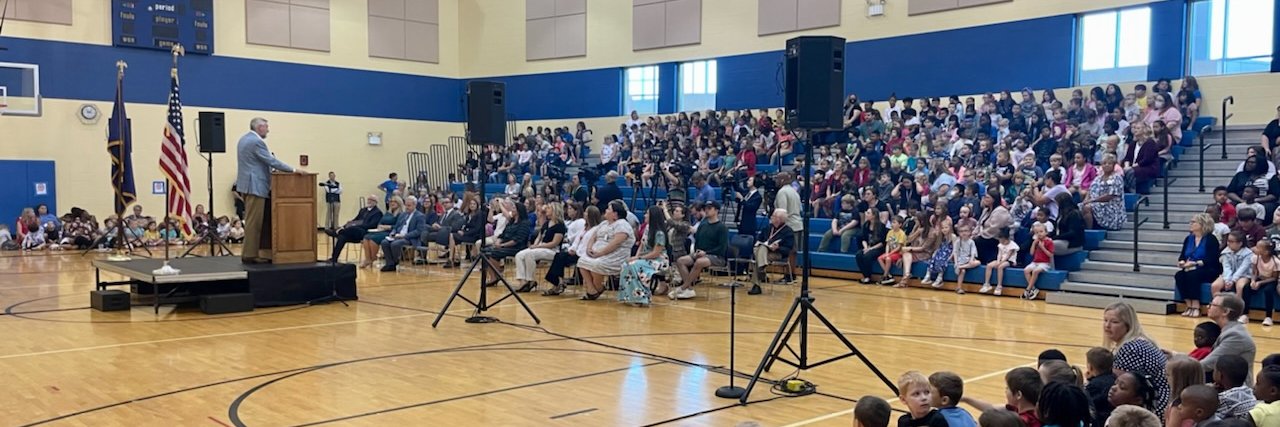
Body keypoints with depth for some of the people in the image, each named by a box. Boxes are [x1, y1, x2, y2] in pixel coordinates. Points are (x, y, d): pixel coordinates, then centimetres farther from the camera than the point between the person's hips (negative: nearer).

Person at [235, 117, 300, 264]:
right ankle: (250, 255, -5)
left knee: (251, 221, 13)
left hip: (248, 184, 10)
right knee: (254, 222, -7)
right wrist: (293, 170, -15)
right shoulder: (256, 141, -15)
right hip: (255, 186, -10)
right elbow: (271, 161, -18)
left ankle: (248, 253, 15)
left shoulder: (244, 139, 17)